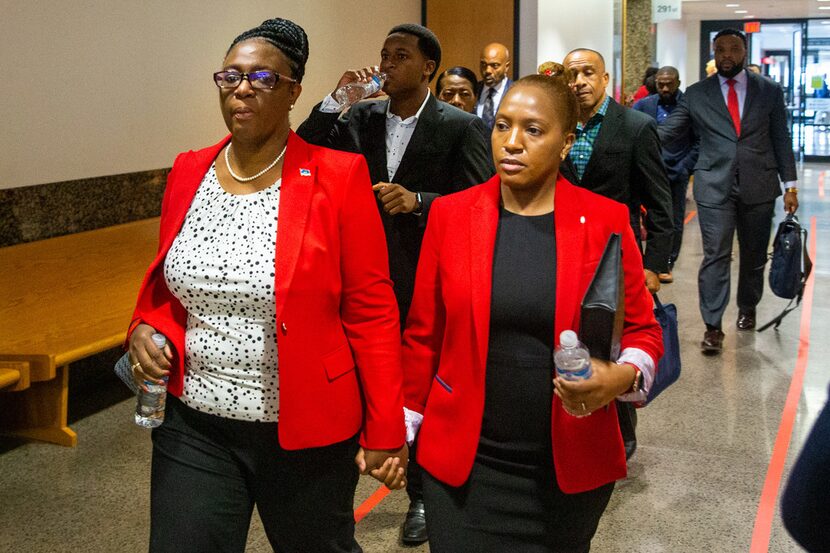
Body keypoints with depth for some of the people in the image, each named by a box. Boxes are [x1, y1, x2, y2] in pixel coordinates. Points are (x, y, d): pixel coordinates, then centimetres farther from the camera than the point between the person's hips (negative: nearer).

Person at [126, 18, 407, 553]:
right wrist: (145, 328, -7)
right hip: (194, 427, 3)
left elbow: (371, 310, -9)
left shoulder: (338, 177, -11)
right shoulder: (188, 172, 3)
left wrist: (385, 429, -8)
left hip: (306, 433, -3)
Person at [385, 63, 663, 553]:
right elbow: (424, 334, 4)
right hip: (463, 462, 0)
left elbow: (642, 330, 2)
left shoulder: (606, 220, -5)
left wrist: (623, 376, -19)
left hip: (571, 468, 0)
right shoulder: (450, 214, -3)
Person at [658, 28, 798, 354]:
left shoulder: (769, 92, 6)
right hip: (714, 187, -2)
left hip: (758, 187, 2)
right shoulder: (696, 94, 4)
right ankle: (713, 328, -4)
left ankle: (747, 310, 35)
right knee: (715, 256, -8)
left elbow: (781, 140, 7)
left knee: (754, 255, 14)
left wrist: (790, 184, 3)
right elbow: (667, 132, 0)